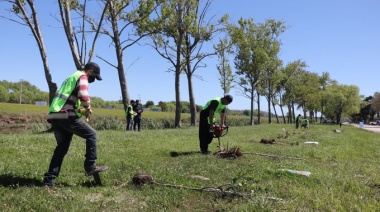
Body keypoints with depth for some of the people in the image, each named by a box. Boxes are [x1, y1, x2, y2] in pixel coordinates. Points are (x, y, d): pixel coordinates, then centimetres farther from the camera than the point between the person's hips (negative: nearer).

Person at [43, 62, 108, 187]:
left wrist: (80, 109, 21)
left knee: (62, 146, 16)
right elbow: (84, 96, -18)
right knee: (91, 135, 1)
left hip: (54, 116, 9)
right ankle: (90, 167, 1)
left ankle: (49, 179, 14)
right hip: (66, 115, -9)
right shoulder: (82, 77, -1)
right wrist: (88, 109, 0)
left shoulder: (71, 77, 29)